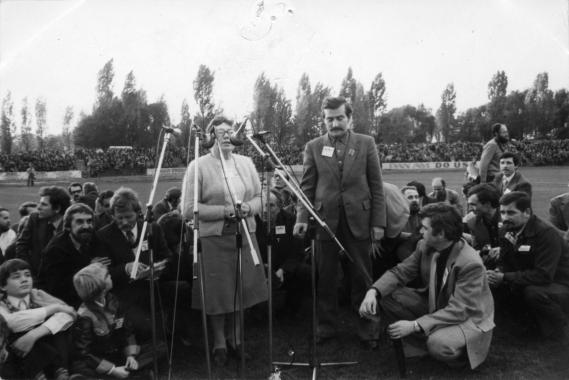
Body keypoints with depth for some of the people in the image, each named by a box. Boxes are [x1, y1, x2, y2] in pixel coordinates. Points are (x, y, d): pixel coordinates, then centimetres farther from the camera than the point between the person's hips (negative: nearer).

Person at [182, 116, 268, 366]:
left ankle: (235, 340, 31)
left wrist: (248, 207, -12)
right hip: (213, 239, -4)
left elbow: (261, 198, 10)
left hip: (245, 236, 4)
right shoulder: (198, 166, -4)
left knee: (241, 291, 10)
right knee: (217, 294, 4)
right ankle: (219, 344, 25)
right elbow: (189, 210, -10)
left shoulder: (246, 162, 10)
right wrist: (225, 211, -18)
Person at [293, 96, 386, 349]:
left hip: (358, 221, 0)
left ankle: (367, 332, 23)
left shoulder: (366, 144, 4)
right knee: (325, 279, 9)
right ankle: (325, 329, 25)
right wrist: (302, 218, -7)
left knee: (362, 279, 8)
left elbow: (376, 186, 3)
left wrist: (378, 222, -2)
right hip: (325, 221, 1)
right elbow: (307, 186, 4)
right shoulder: (313, 147, 6)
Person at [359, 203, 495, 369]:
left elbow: (459, 310, -29)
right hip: (434, 306, 6)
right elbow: (400, 272, -5)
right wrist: (373, 291, -25)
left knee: (438, 344, -37)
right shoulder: (425, 246, -10)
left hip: (468, 318, -6)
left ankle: (461, 351, -1)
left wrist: (414, 326, -34)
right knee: (386, 297, -12)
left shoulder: (471, 264, -29)